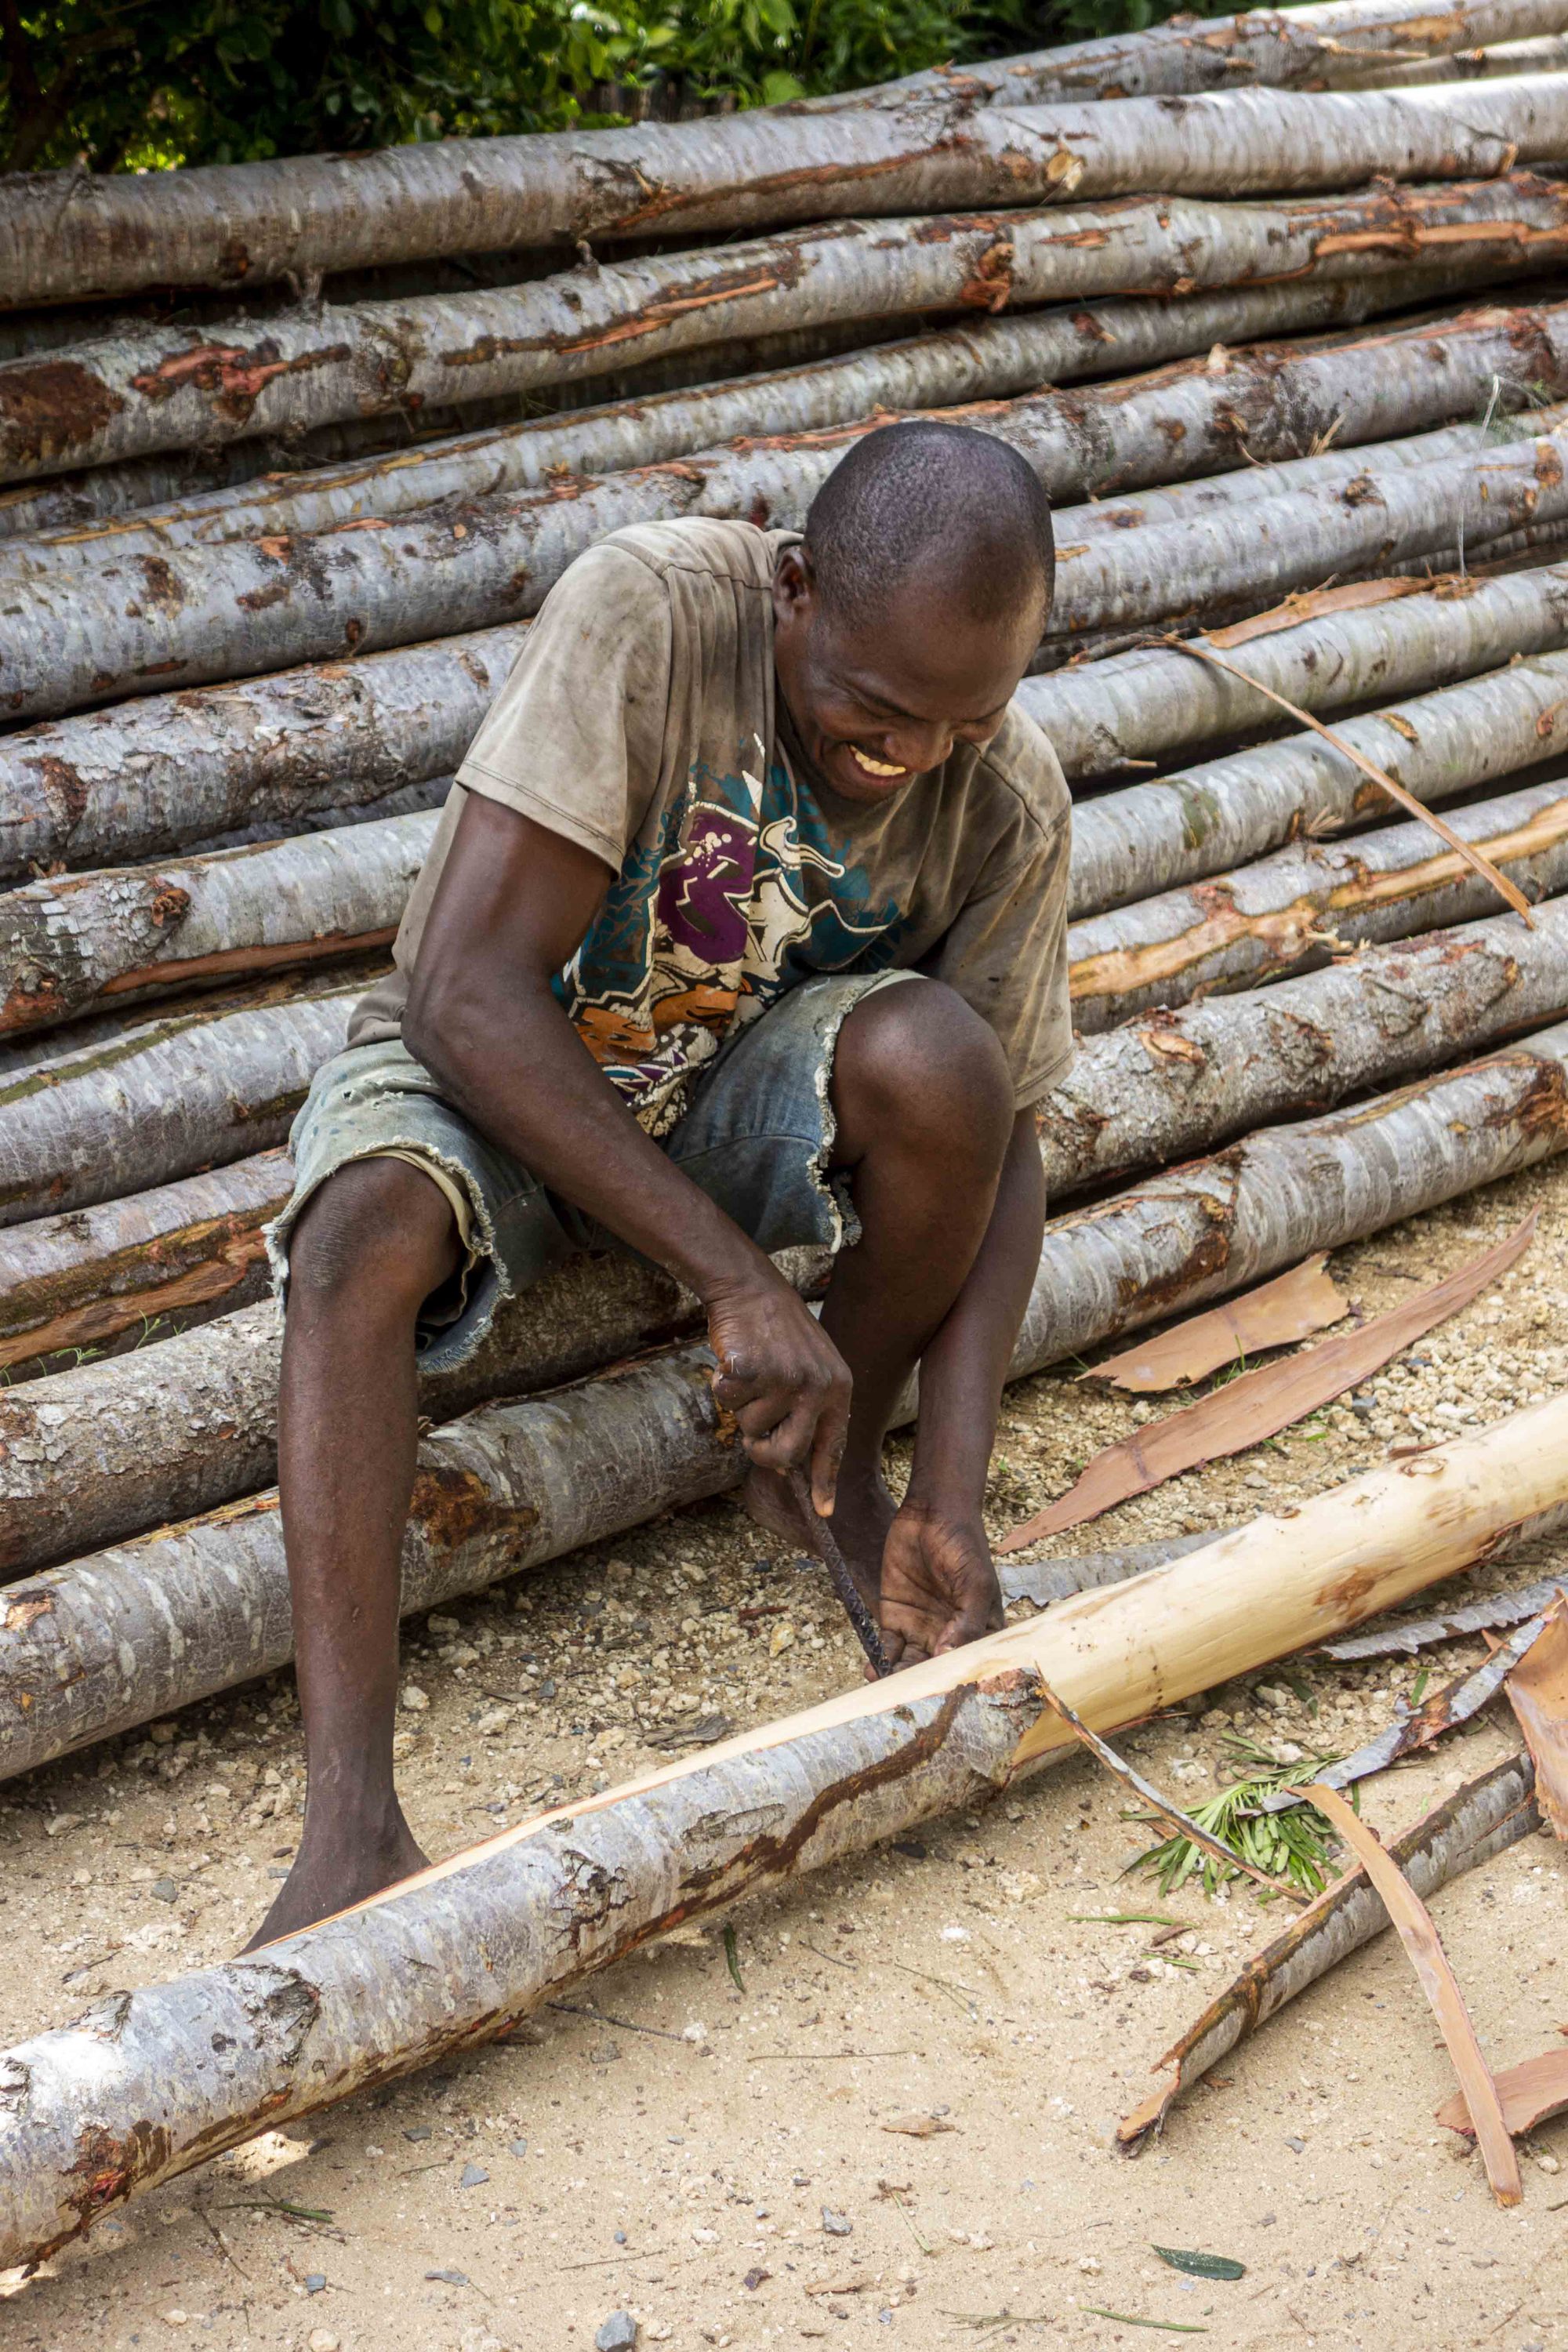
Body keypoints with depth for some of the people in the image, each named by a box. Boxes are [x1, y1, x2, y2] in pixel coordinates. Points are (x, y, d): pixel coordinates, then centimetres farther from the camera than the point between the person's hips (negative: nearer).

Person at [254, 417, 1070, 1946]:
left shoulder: (1008, 803, -17)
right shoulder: (647, 613, -29)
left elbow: (995, 1142, -11)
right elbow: (467, 995, -32)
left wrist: (951, 1502, -24)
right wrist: (736, 1278, -36)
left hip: (741, 1096, 2)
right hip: (490, 1074, -2)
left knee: (932, 1059, -30)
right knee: (366, 1230, -35)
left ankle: (828, 1475, -3)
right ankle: (350, 1820, -40)